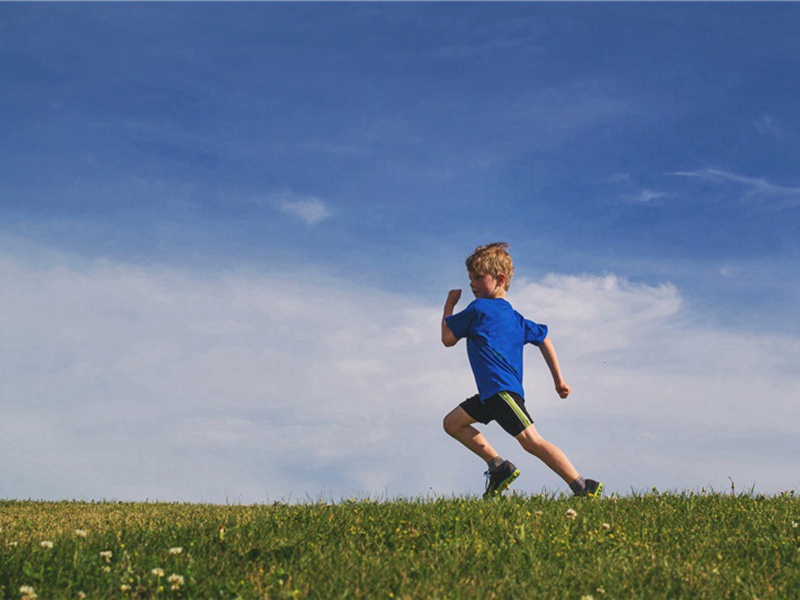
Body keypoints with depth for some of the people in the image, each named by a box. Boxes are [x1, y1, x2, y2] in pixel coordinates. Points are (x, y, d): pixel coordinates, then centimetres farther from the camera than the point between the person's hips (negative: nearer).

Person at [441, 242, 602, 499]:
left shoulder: (478, 309, -5)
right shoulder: (512, 316, 19)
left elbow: (447, 338, 0)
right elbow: (543, 338, 24)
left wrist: (449, 304, 16)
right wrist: (558, 379, 26)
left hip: (502, 389, -10)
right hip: (491, 393, 10)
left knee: (531, 440, -15)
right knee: (452, 422, 12)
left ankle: (585, 488, -17)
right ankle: (499, 466, 8)